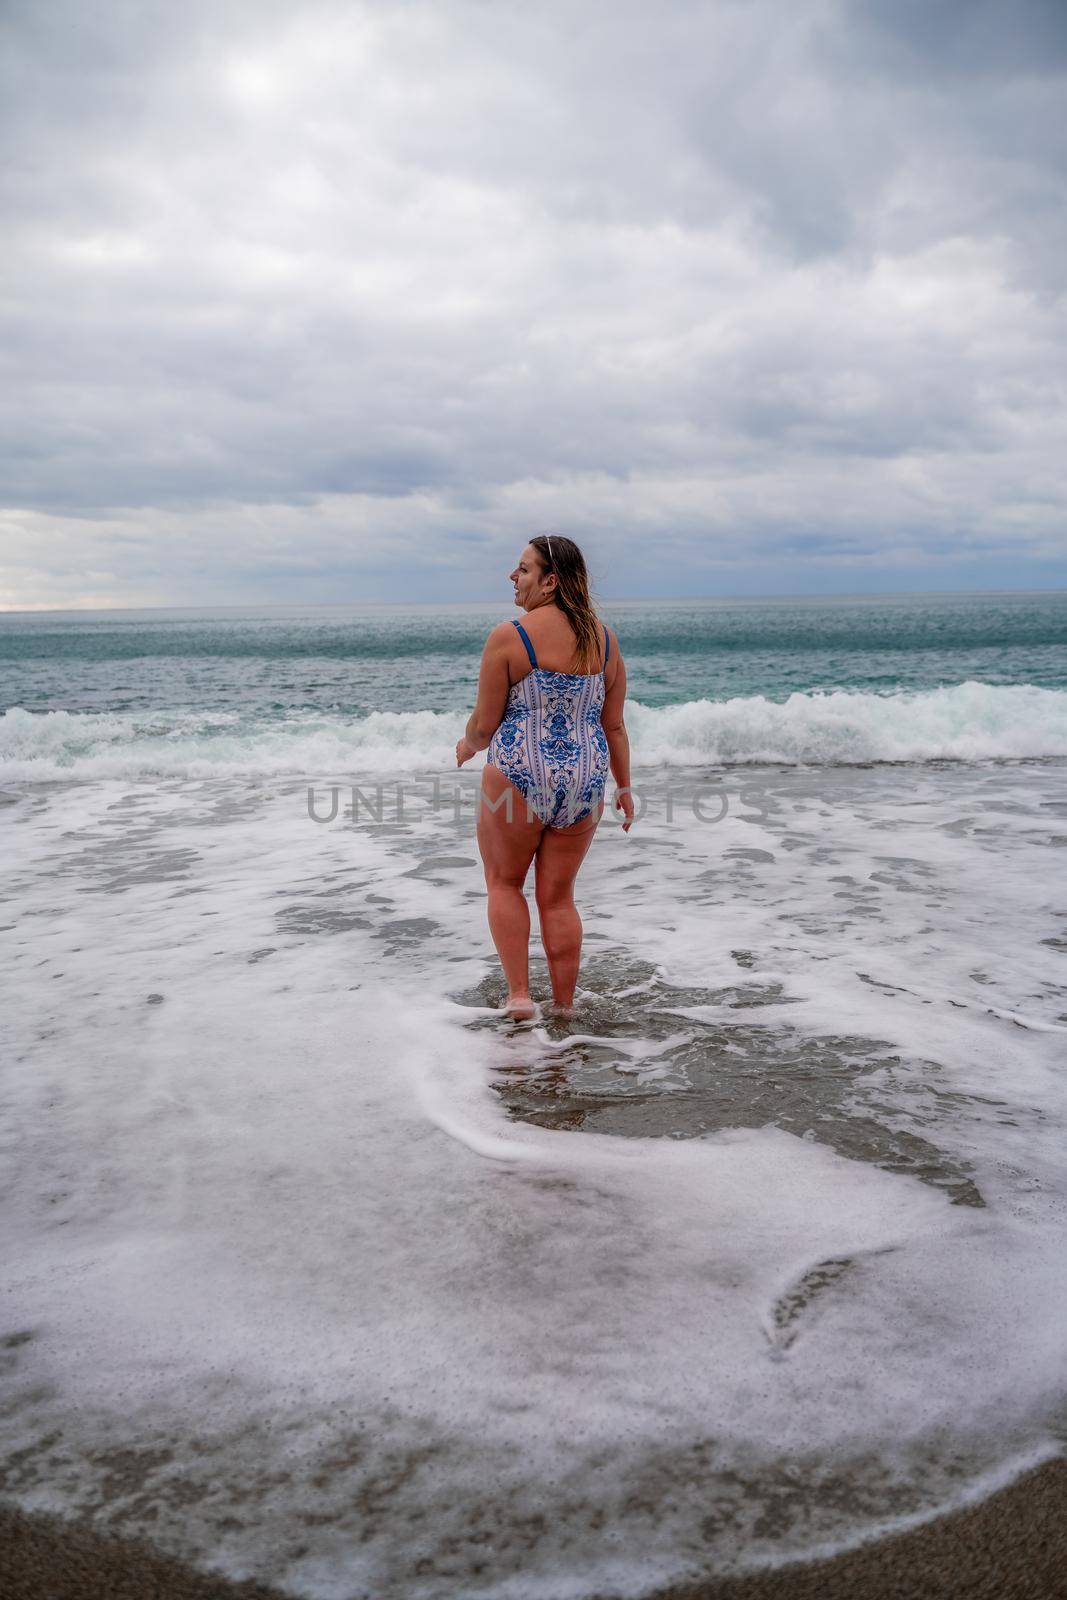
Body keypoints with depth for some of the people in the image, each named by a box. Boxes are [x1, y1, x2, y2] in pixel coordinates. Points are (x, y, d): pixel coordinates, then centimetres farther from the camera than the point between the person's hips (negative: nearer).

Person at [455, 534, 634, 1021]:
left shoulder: (508, 637, -11)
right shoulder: (604, 639, 4)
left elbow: (484, 723, -7)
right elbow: (614, 725, 8)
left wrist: (467, 746, 15)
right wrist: (624, 787, 16)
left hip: (520, 775, -4)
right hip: (585, 779, 5)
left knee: (504, 883, 16)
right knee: (558, 896, 15)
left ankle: (518, 994, 10)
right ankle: (564, 1006, 20)